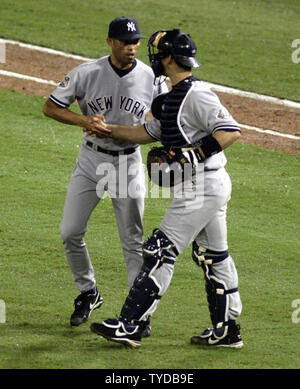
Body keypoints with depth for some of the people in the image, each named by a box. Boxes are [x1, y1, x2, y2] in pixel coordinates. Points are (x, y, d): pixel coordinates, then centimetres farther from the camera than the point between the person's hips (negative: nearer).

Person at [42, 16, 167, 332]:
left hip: (129, 163, -1)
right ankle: (88, 294, 22)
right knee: (70, 232, 0)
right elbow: (50, 107, -7)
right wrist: (84, 121, -23)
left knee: (132, 241, 0)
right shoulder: (87, 73, -12)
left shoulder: (151, 78, -9)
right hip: (91, 160, 1)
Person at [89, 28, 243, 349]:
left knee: (160, 252, -9)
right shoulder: (174, 97, 14)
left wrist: (193, 155, -26)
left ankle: (130, 325, -7)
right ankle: (226, 331, 22)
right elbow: (150, 132, 24)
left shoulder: (196, 95, -18)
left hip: (201, 187, -11)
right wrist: (110, 130, 18)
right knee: (212, 256, 15)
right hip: (212, 187, 11)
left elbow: (231, 130, -25)